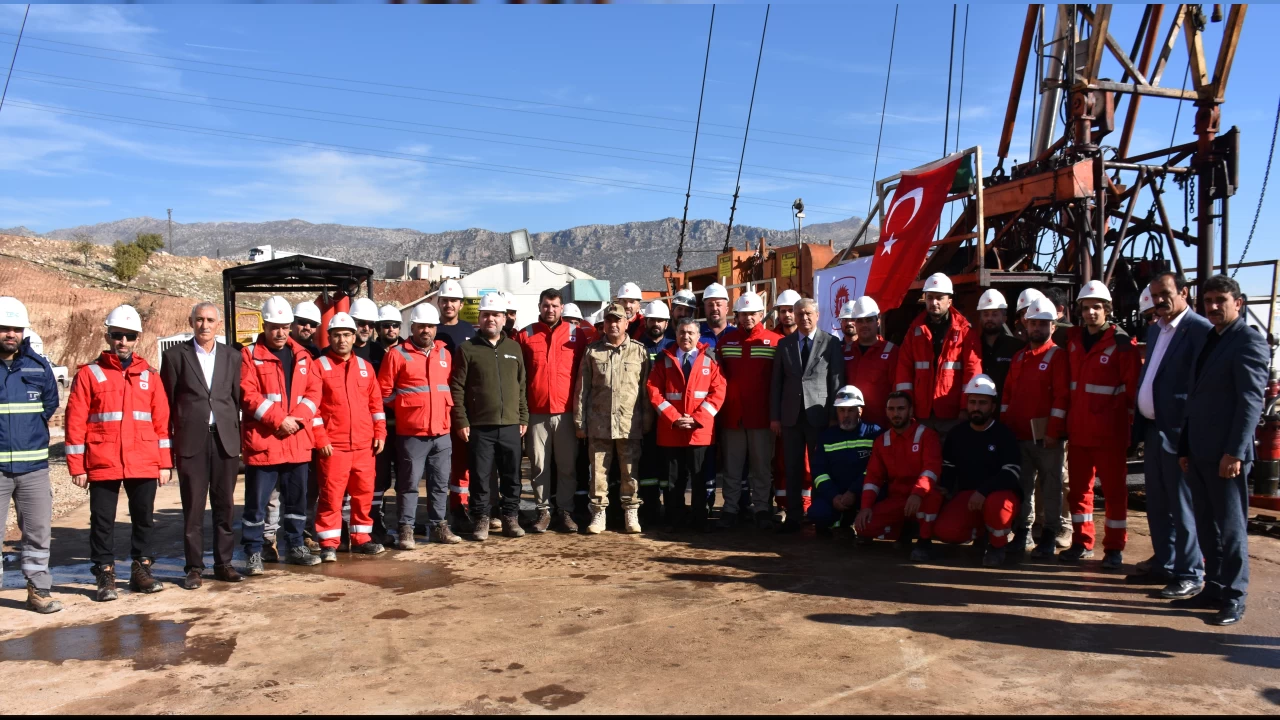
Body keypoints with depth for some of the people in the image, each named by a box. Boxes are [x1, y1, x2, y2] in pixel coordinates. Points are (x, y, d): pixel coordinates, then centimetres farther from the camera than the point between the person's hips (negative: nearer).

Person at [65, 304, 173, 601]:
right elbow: (75, 423, -2)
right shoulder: (89, 374, 1)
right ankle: (105, 576, 15)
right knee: (102, 520, 5)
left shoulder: (149, 376, 9)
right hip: (103, 464, -2)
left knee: (144, 517, 9)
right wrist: (77, 465, -6)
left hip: (144, 464, 2)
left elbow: (162, 420, 8)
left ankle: (141, 571, 21)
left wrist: (164, 463, 4)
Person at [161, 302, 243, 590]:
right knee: (193, 507, 3)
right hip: (191, 439, -2)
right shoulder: (176, 355, 3)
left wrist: (238, 437, 5)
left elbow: (237, 399, 11)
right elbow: (167, 401, 3)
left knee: (225, 504, 7)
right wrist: (169, 440, -2)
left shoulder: (231, 357, 10)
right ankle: (194, 567, 13)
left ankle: (223, 563, 18)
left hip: (225, 438, 2)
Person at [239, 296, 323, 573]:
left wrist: (300, 417, -10)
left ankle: (294, 546, 25)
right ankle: (253, 553, 11)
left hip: (298, 441, 5)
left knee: (296, 497, 13)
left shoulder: (301, 355, 12)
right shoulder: (250, 355, -2)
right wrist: (278, 419, -16)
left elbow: (314, 391, 7)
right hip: (262, 441, -4)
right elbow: (248, 395, -10)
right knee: (257, 500, 1)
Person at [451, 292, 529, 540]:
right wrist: (461, 421, -8)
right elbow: (457, 387, -2)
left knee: (512, 476, 8)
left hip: (510, 425, 3)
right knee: (480, 476, 3)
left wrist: (523, 418, 9)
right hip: (479, 426, -3)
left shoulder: (514, 348, 11)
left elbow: (522, 386, 13)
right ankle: (481, 520, 14)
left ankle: (510, 517, 19)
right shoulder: (467, 349, 1)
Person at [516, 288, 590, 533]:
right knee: (539, 465, 5)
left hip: (566, 411, 0)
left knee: (567, 465, 5)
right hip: (536, 412, 0)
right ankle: (543, 511, 14)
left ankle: (565, 510, 16)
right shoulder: (525, 335, 5)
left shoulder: (576, 335, 5)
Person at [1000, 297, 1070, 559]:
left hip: (1046, 435, -5)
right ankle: (1021, 532, 18)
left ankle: (1049, 537, 9)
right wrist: (1004, 424, 9)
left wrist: (1054, 431, -16)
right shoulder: (1019, 357, 15)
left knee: (1049, 487, 2)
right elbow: (1008, 392, 17)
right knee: (1021, 486, 10)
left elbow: (1062, 395, -11)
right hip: (1017, 434, 6)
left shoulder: (1058, 355, -3)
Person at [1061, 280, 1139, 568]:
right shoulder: (1073, 339, 7)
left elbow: (1132, 389, -7)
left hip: (1110, 433, -5)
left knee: (1114, 489, 5)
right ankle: (1082, 542, 22)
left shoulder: (1121, 344, -7)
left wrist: (1127, 423, -7)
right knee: (1079, 487, 10)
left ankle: (1114, 548, 14)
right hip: (1078, 430, 5)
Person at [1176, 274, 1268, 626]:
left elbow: (1251, 400, -15)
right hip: (1200, 454, 8)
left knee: (1230, 527, 1)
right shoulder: (1208, 342, 17)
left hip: (1226, 454, -8)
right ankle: (1214, 588, 22)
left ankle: (1234, 598, 11)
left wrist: (1235, 451, -20)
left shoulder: (1249, 341, -8)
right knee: (1207, 527, 12)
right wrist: (1185, 448, 15)